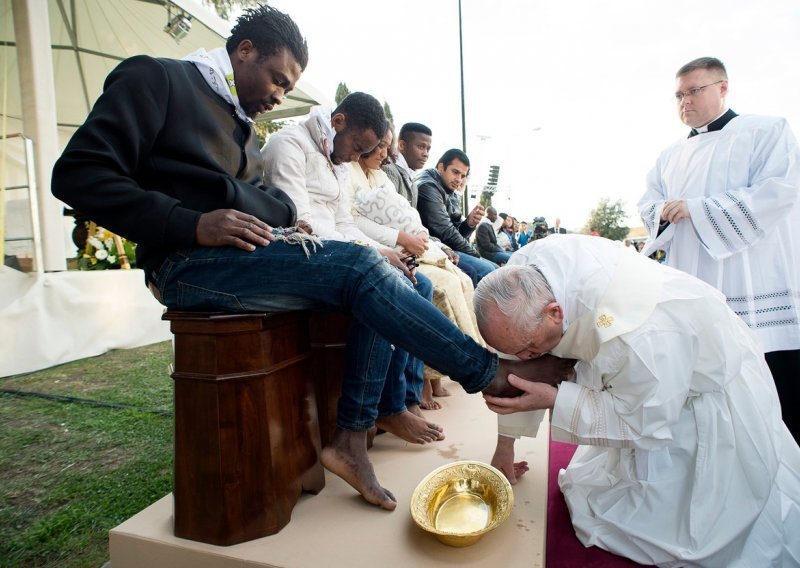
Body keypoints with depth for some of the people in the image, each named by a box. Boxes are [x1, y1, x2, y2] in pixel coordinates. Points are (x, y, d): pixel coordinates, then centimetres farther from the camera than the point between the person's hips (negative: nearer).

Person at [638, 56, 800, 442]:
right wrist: (666, 212, -10)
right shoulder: (671, 157, 20)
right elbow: (649, 205, 14)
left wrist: (696, 209, -15)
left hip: (759, 298, -4)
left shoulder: (766, 131, 3)